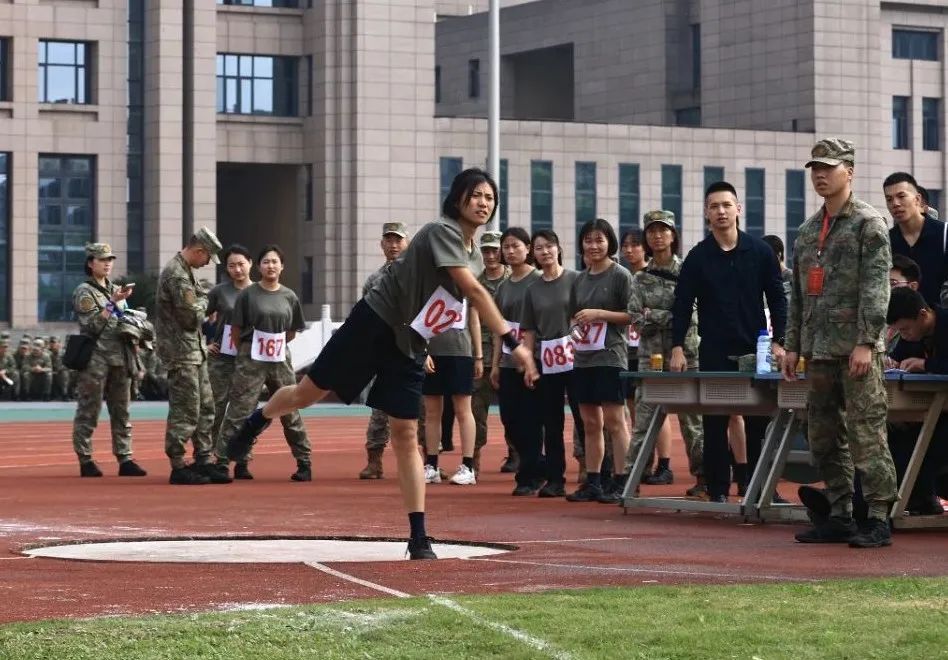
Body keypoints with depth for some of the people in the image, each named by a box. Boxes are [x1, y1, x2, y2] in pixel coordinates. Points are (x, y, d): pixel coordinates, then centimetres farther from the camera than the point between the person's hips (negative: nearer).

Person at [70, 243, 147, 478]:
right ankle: (85, 460, 0)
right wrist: (113, 302, -18)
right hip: (95, 359, -7)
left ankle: (125, 459, 7)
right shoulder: (84, 292, -3)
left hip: (120, 359, 7)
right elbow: (93, 325, -13)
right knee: (88, 412, -3)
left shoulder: (116, 290, 18)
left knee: (121, 412, 5)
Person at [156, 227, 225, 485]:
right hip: (181, 353, -10)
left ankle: (204, 462, 17)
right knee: (185, 412, -7)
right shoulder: (177, 275, -18)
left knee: (205, 408, 12)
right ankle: (178, 467, -3)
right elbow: (192, 316, -19)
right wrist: (202, 304, 0)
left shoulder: (185, 272, 16)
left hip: (195, 352, 10)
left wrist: (200, 305, 2)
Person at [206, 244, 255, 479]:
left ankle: (242, 462, 7)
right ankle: (221, 461, 7)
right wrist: (204, 344, 0)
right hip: (222, 360, -1)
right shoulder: (220, 292, 2)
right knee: (219, 410, 1)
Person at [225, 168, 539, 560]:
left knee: (405, 436, 1)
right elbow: (475, 292, -28)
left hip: (409, 346, 6)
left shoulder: (476, 255, 8)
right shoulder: (443, 232, -17)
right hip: (373, 324, -6)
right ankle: (255, 423, 36)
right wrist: (513, 342, -32)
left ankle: (419, 539, -3)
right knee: (308, 392, 3)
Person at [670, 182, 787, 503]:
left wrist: (778, 341, -2)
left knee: (758, 422, 1)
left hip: (755, 352, 0)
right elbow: (682, 305, 3)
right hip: (714, 353, 0)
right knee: (715, 424, 1)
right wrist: (677, 347, -5)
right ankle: (717, 489, 6)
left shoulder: (760, 251, 4)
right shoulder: (697, 257, 3)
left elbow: (777, 299, 6)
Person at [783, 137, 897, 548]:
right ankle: (839, 516, 17)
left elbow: (875, 287, -12)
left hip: (857, 349, -8)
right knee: (823, 436, 9)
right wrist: (793, 345, 16)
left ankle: (878, 518, -8)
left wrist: (866, 342, -18)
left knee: (865, 433, -10)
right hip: (819, 351, 8)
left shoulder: (868, 224, -4)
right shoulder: (807, 231, 18)